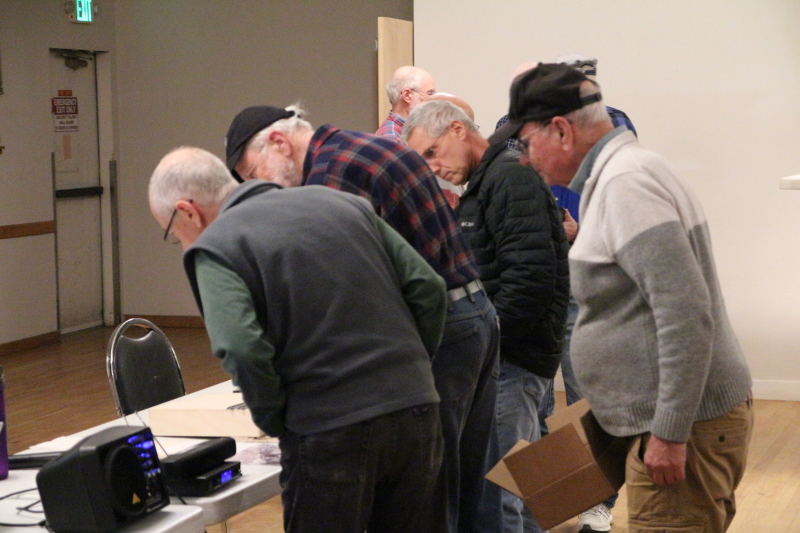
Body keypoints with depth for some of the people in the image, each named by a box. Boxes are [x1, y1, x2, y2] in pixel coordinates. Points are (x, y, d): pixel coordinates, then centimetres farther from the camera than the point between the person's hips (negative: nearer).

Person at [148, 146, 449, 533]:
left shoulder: (214, 247, -5)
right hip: (418, 415, 6)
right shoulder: (337, 202, 12)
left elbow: (242, 351, -21)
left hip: (332, 434, -6)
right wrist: (408, 368, 16)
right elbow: (429, 289, 8)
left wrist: (278, 424, -5)